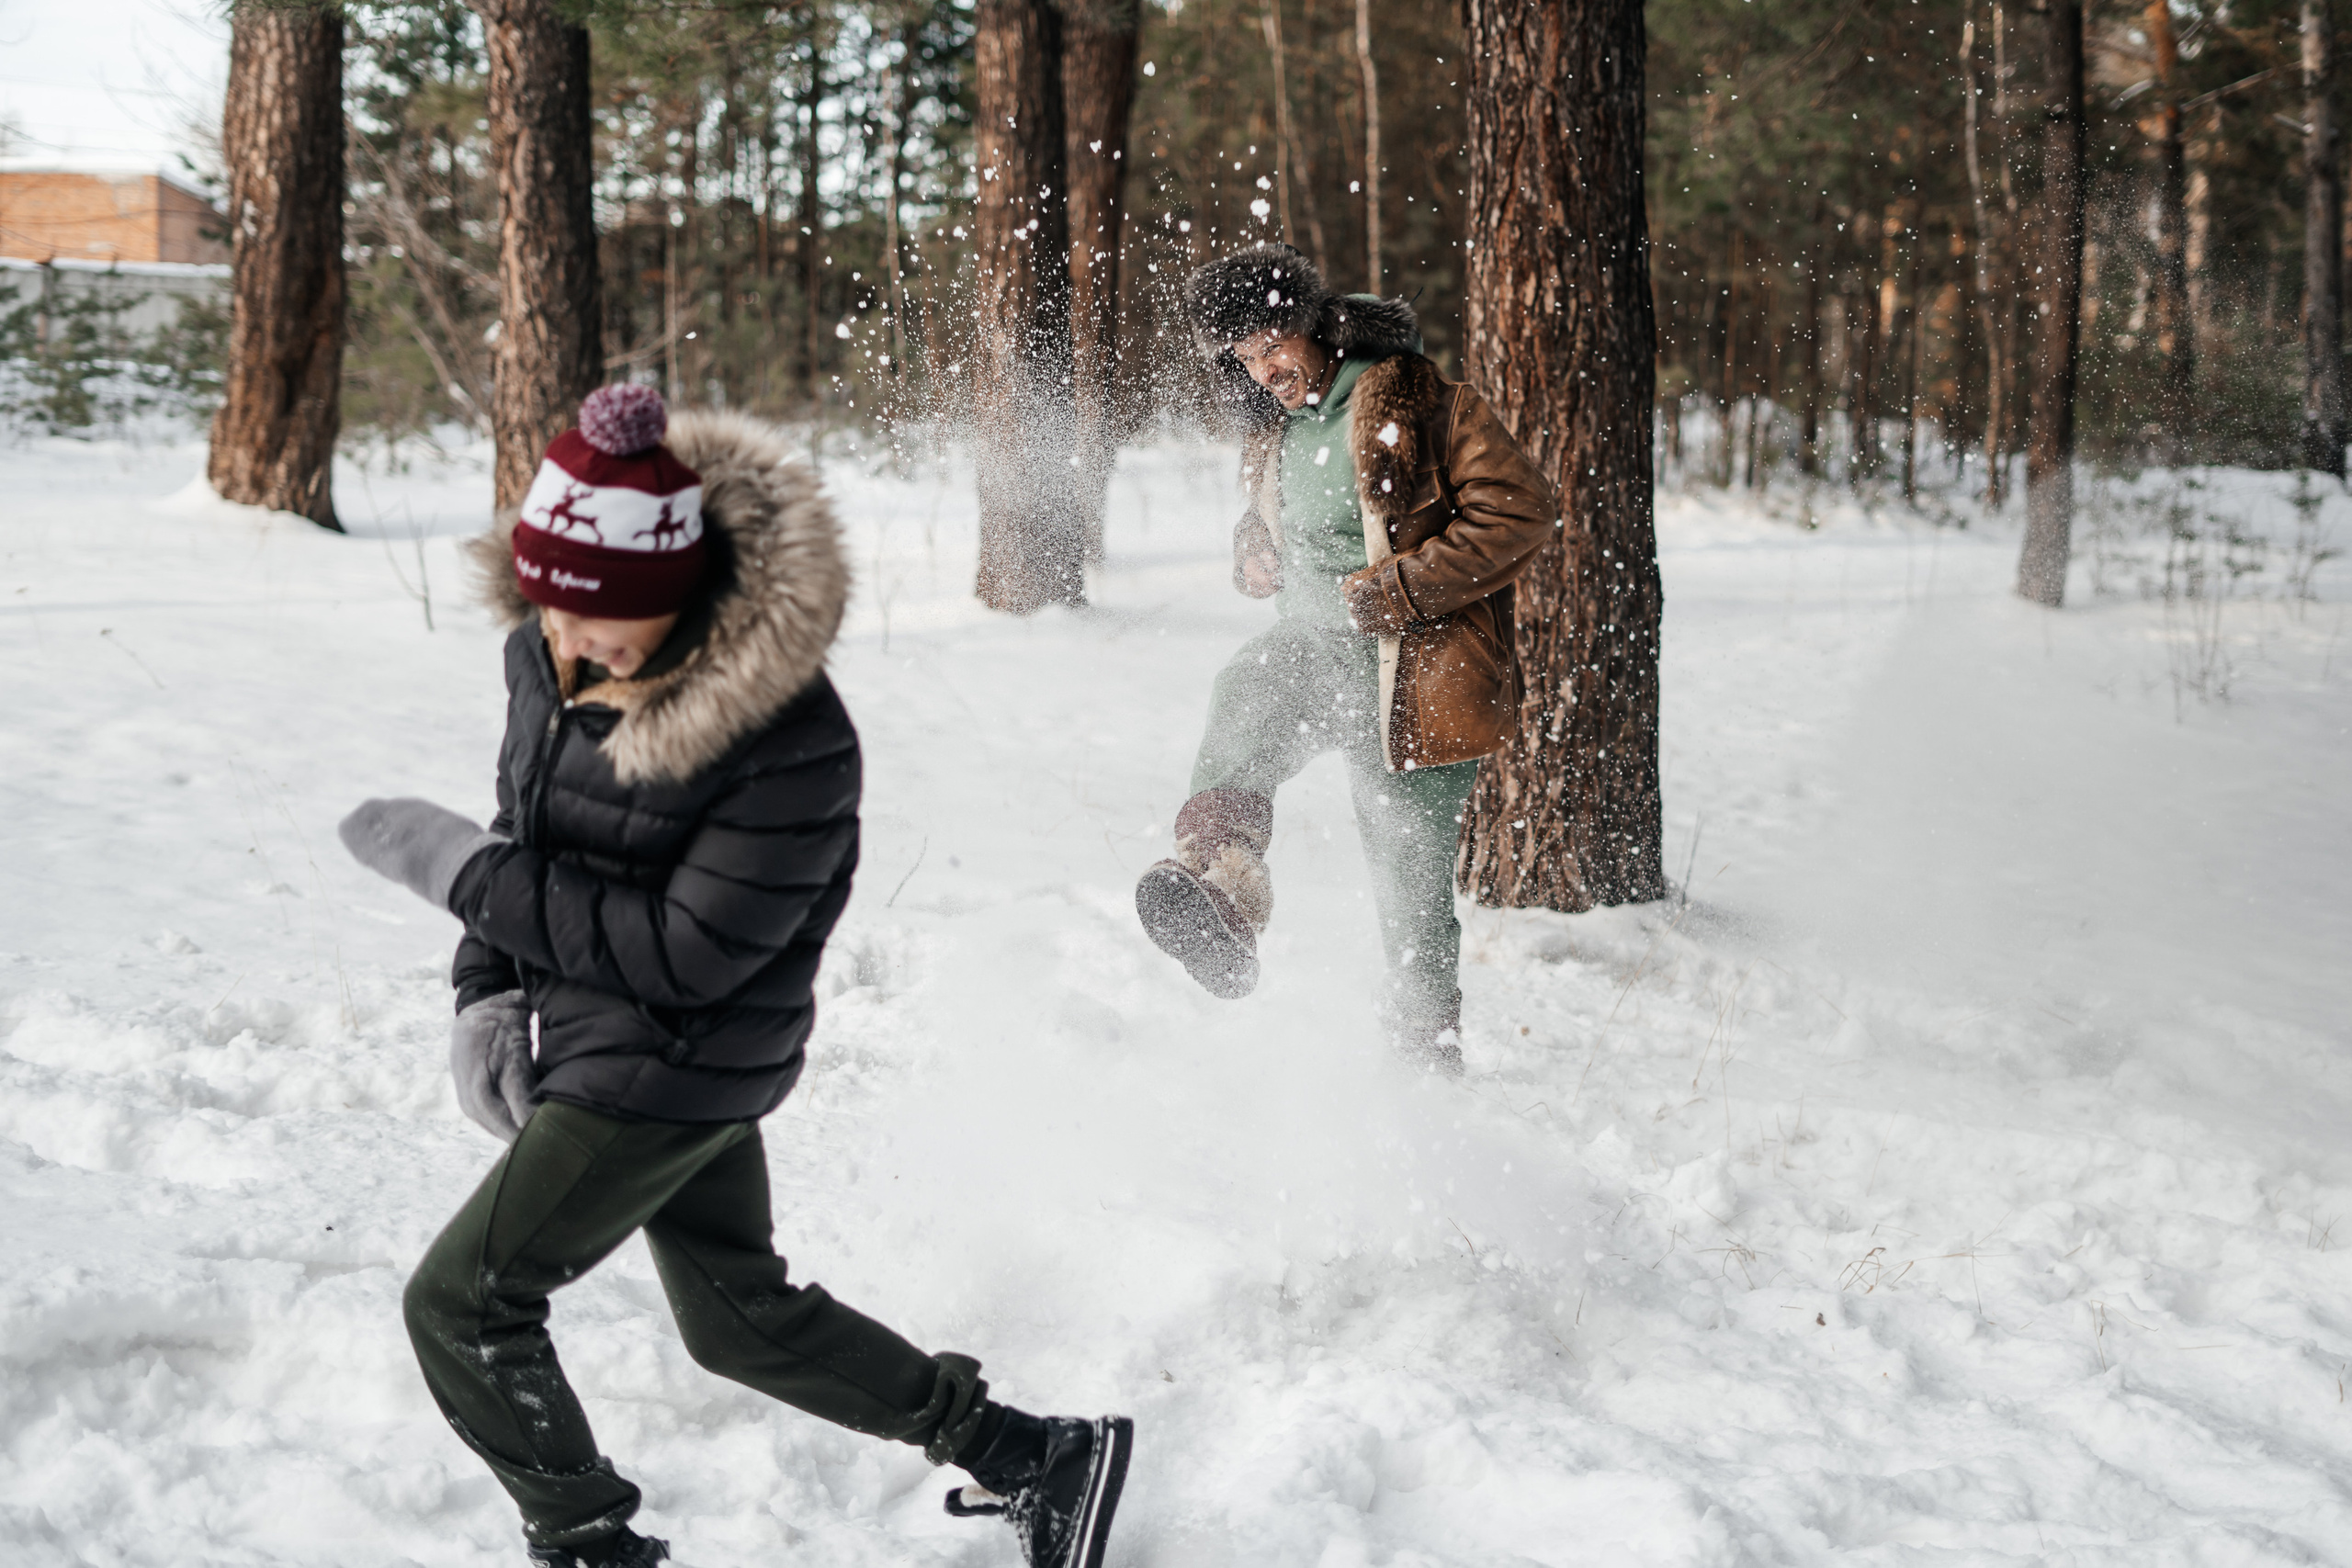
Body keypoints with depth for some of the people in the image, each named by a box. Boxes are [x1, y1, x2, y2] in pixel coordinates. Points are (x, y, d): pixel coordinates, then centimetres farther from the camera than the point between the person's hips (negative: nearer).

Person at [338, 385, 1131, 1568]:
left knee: (461, 1304, -2)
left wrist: (462, 872, -27)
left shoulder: (789, 741, -27)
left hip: (678, 1063, -8)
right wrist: (488, 986, 1)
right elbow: (525, 824, 12)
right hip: (584, 1034, 9)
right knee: (740, 1316, 20)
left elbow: (688, 951, -27)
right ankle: (1030, 1458, 31)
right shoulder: (546, 656, -5)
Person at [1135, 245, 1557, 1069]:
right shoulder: (1272, 431, 13)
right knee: (1251, 685, -32)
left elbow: (1521, 509, -14)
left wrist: (1393, 591, -18)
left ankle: (1426, 1040, 19)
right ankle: (1221, 875, -52)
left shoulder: (1411, 397, -9)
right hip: (1326, 650, 5)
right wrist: (1254, 552, 6)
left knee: (1411, 877, -1)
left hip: (1417, 670, -5)